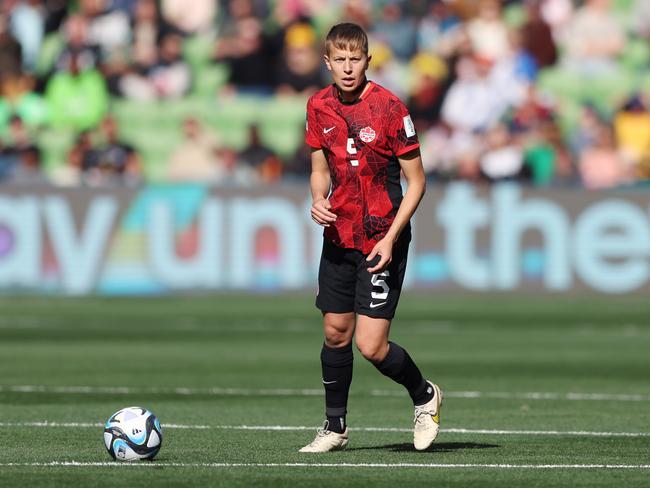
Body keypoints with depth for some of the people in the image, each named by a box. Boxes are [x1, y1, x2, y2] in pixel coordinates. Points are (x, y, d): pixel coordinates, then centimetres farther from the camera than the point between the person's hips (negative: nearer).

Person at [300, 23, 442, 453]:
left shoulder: (389, 108, -14)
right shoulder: (319, 107, 2)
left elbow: (416, 180, -9)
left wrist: (390, 238, -16)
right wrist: (318, 200, -6)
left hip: (382, 242, -5)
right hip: (340, 236, 5)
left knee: (371, 345, -10)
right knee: (336, 333, 9)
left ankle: (425, 396, 17)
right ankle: (335, 426, 25)